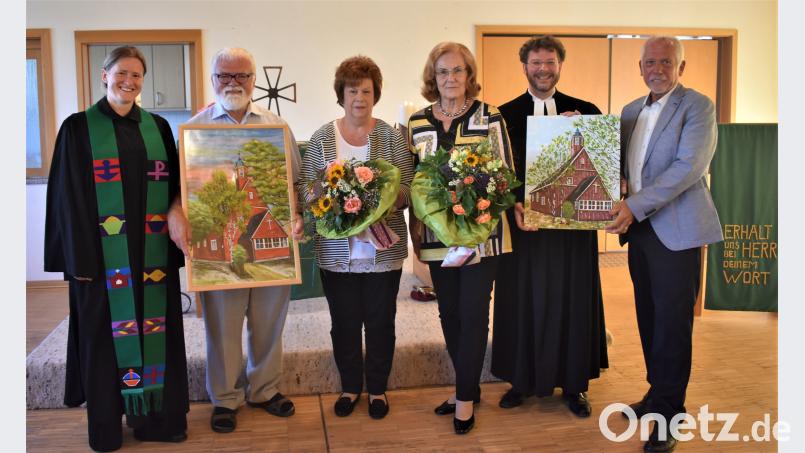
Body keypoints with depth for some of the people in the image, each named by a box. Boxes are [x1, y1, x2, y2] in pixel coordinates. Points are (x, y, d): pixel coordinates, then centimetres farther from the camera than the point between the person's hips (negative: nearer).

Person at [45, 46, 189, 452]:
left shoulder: (158, 127, 10)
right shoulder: (78, 128, 0)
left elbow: (175, 187, 11)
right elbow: (69, 196, -3)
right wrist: (79, 257, -10)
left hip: (153, 252, 3)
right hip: (103, 252, -3)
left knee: (154, 329, 8)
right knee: (107, 332, 6)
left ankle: (156, 417, 21)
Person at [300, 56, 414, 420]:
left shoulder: (392, 137, 0)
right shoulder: (321, 138, 2)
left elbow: (409, 192, -1)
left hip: (383, 250, 0)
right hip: (337, 252, 1)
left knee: (380, 323, 11)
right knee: (344, 324, 13)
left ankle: (378, 388, 31)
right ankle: (350, 386, 34)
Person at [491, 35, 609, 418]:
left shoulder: (585, 111, 6)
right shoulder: (505, 114, 4)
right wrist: (512, 207, -16)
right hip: (522, 222, 0)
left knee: (572, 301, 9)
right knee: (523, 302, 8)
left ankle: (574, 384, 24)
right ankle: (522, 380, 23)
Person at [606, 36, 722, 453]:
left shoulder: (697, 106, -6)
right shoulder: (631, 111, 14)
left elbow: (689, 166, -18)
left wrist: (635, 206, -23)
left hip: (677, 229, -6)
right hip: (639, 227, 6)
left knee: (672, 322, -1)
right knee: (648, 317, 13)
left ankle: (668, 413, 10)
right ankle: (658, 393, 29)